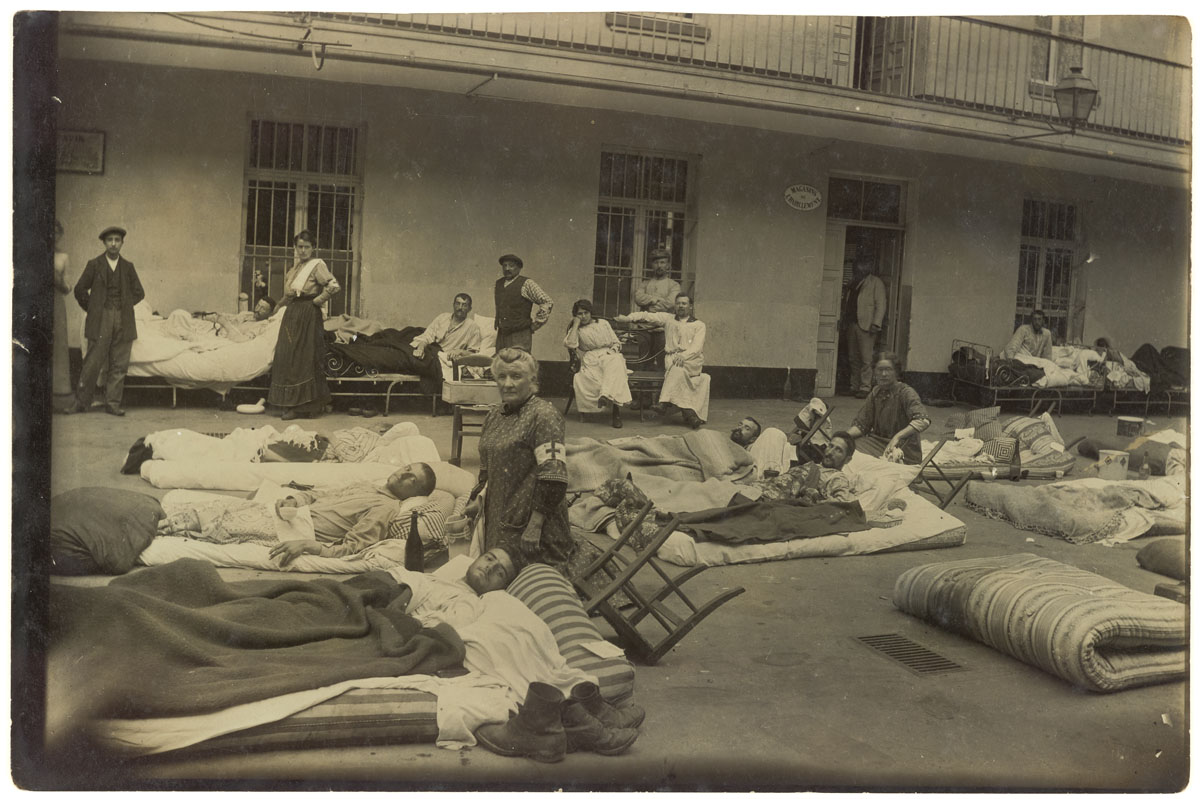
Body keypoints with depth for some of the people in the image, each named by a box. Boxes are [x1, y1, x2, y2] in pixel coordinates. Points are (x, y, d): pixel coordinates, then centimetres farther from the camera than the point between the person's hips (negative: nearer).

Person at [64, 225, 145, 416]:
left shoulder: (128, 267, 12)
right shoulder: (94, 265, 6)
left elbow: (139, 293, 17)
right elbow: (80, 290, 7)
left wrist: (124, 306, 9)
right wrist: (92, 309, 5)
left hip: (123, 322, 2)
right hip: (100, 322, -2)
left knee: (119, 365, 1)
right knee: (92, 363, -5)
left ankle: (112, 404, 7)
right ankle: (81, 402, 5)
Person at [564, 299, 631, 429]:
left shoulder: (603, 323, 24)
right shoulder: (575, 330, 18)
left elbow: (616, 342, 22)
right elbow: (570, 344, -5)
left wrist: (613, 350, -2)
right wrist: (576, 324, 2)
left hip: (609, 356, 0)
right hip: (590, 360, 0)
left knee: (614, 364, -38)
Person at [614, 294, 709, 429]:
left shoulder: (699, 325, 10)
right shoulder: (668, 319, 18)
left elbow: (697, 347, -4)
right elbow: (647, 316, 11)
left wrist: (683, 356, -24)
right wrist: (626, 318, -3)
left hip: (692, 361, -2)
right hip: (672, 358, 2)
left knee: (678, 368, -35)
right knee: (678, 371, -32)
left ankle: (665, 402, -43)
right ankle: (689, 413, -39)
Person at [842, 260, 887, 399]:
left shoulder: (876, 283, 1)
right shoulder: (853, 284, 21)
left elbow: (881, 305, -6)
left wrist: (876, 324, -15)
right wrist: (844, 320, 9)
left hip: (866, 326, -7)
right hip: (852, 325, 7)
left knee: (866, 359, -9)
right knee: (854, 359, 7)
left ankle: (865, 388, -8)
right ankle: (854, 387, 12)